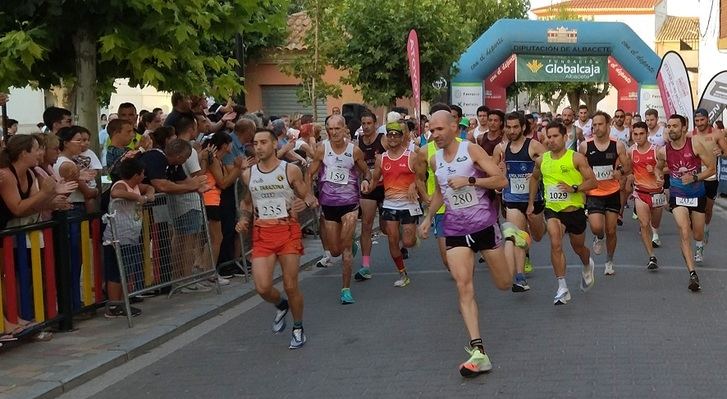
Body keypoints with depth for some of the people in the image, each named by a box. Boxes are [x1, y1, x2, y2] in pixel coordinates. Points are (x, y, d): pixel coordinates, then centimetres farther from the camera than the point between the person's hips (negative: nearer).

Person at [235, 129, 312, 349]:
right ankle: (281, 305, 26)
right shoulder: (248, 174, 6)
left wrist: (307, 200, -18)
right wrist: (244, 219, 5)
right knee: (262, 288, -9)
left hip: (288, 232, -2)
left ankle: (298, 329, 23)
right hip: (262, 234, 2)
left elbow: (306, 197, 5)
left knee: (291, 286, 0)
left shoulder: (291, 170, -4)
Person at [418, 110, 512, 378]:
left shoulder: (471, 150, -8)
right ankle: (478, 353, -16)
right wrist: (428, 217, 16)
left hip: (484, 224, -3)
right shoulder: (435, 161, 7)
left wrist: (469, 180, -22)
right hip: (455, 230, 3)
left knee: (504, 284, 10)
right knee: (463, 287, -13)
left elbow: (501, 181, -13)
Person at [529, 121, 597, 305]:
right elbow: (534, 178, 22)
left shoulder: (576, 158, -11)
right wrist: (531, 203, 19)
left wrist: (574, 188, -26)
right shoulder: (541, 160, 1)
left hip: (575, 209, -1)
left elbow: (593, 182, -11)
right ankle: (562, 289, -18)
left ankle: (587, 266, 54)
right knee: (555, 244, -21)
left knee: (578, 247, 17)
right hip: (552, 209, 1)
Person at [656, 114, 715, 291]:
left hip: (698, 195, 0)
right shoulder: (663, 151, -8)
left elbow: (712, 168, -10)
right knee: (684, 232, -20)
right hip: (678, 196, 0)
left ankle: (700, 247, 55)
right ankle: (693, 274, -18)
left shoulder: (695, 145, -15)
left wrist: (695, 178, -23)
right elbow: (658, 168, 14)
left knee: (698, 235, 14)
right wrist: (659, 178, -7)